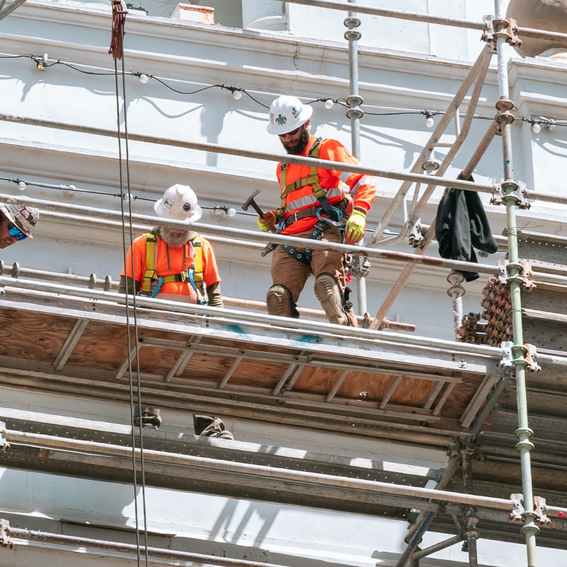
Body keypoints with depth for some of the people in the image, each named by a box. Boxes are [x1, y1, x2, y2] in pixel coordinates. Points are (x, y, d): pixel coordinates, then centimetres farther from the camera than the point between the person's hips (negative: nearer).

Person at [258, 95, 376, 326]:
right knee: (278, 296, -20)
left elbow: (362, 179, 1)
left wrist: (358, 213, -18)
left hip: (323, 229, -6)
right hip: (290, 236, 6)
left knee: (327, 284, -32)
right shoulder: (283, 168, 35)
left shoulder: (326, 149, 14)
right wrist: (272, 219, 19)